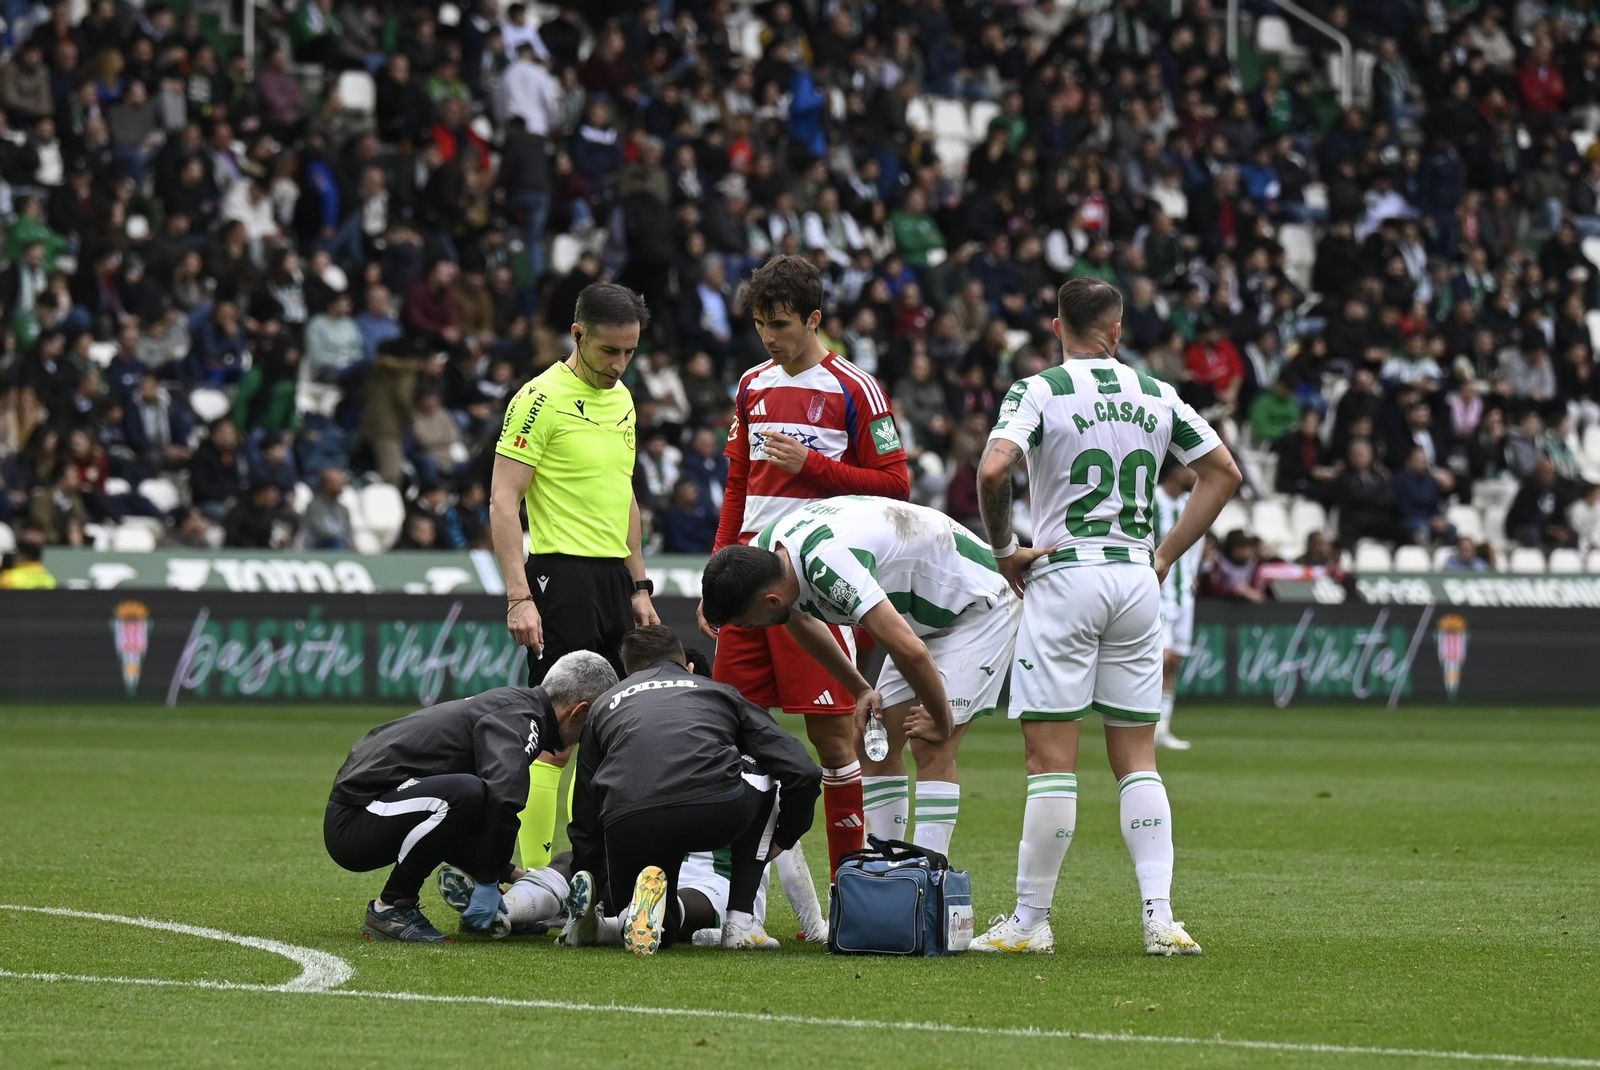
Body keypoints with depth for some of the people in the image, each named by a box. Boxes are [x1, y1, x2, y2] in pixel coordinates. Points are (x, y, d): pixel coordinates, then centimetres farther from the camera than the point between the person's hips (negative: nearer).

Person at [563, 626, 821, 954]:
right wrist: (782, 839, 36)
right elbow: (803, 772, 20)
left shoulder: (605, 705, 33)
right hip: (717, 811, -2)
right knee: (763, 779, 35)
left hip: (627, 826, 2)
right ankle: (740, 920, 22)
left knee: (664, 930, 31)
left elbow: (585, 819, 30)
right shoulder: (720, 692, 30)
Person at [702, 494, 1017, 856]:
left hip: (979, 605, -9)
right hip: (923, 616, 9)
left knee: (932, 750, -17)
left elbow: (909, 650, -38)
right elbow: (799, 621, 15)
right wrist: (861, 689, 14)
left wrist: (942, 721, -23)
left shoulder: (827, 561, -37)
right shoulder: (766, 550, -9)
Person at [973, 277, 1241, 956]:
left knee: (1051, 760, -3)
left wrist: (1003, 549, -5)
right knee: (1137, 760, 8)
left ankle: (1031, 920, -1)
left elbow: (993, 470, -20)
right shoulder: (1155, 396, 9)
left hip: (1064, 574, -4)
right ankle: (1159, 917, -1)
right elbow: (1223, 473, 14)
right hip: (1137, 580, 4)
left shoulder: (1038, 392, -5)